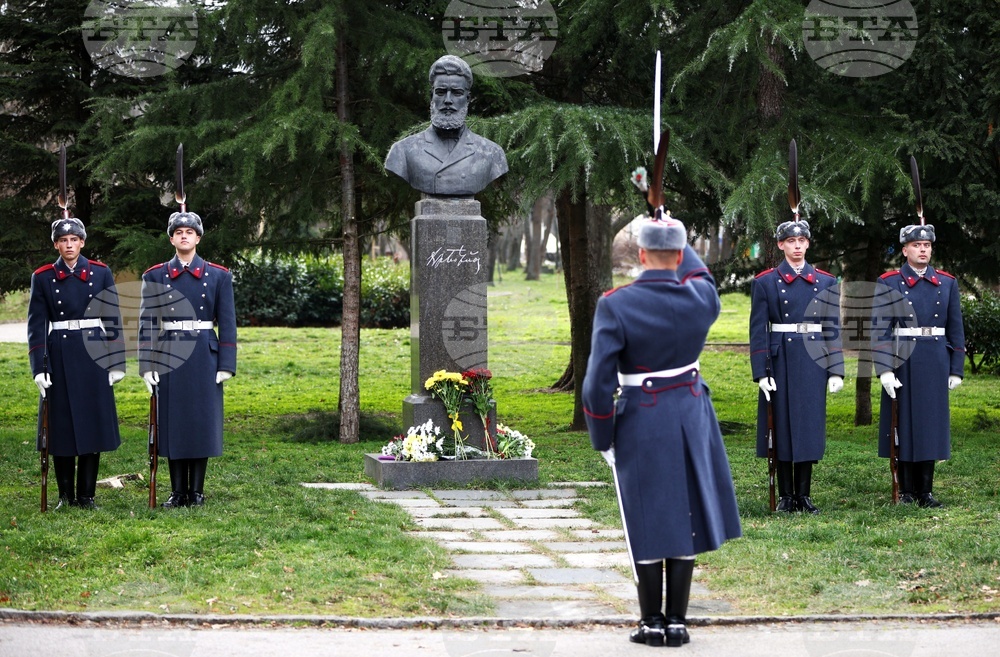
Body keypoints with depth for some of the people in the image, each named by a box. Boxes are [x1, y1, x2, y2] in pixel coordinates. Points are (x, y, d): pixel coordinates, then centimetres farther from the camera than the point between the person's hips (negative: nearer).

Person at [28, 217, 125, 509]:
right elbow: (36, 325, 0)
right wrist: (38, 368, -7)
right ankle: (66, 495, 11)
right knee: (61, 426, 2)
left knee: (93, 424, 2)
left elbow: (113, 319, 5)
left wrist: (117, 362, -1)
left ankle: (87, 495, 10)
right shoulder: (42, 277, 2)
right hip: (59, 358, 0)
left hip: (94, 356, 1)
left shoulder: (101, 273, 4)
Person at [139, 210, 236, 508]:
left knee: (202, 421, 1)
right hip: (169, 358, 1)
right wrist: (147, 366, -3)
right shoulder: (155, 276, 5)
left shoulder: (218, 276, 3)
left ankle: (197, 491, 9)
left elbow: (227, 323, 2)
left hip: (204, 358, 0)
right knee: (172, 422, 2)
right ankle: (178, 491, 9)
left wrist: (226, 365, -5)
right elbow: (147, 322, 3)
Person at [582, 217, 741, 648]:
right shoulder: (701, 299, -7)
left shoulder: (615, 306, -16)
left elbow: (598, 383, -16)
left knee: (647, 521, 7)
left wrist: (602, 441, -3)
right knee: (684, 517, 10)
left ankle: (652, 623, 12)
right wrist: (678, 244, 38)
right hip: (691, 418, 3)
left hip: (640, 423, -3)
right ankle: (677, 622, 14)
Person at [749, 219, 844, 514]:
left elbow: (833, 328, 7)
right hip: (781, 363, -2)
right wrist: (760, 373, -9)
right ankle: (786, 496, 10)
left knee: (809, 426, 4)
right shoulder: (765, 282, 1)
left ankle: (804, 495, 11)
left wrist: (836, 370, 0)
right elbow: (758, 331, -2)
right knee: (783, 426, 2)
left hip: (813, 363, 2)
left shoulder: (825, 282, 8)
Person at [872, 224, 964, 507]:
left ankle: (926, 491, 11)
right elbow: (880, 329, -5)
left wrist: (956, 369, 4)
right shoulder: (889, 283, 0)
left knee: (931, 423, 5)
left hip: (935, 366, 2)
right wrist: (884, 369, -14)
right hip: (902, 365, -2)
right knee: (903, 424, 2)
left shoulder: (947, 283, 9)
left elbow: (955, 329, 9)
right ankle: (906, 491, 10)